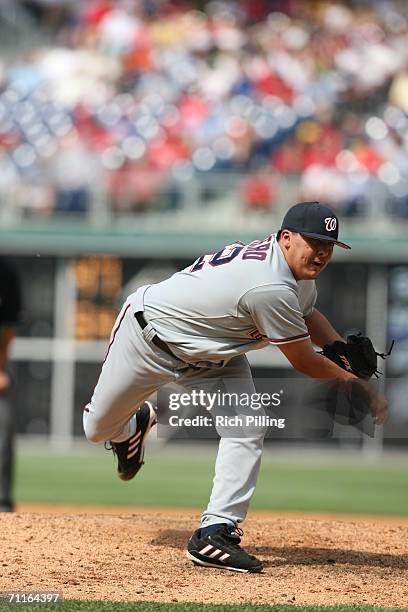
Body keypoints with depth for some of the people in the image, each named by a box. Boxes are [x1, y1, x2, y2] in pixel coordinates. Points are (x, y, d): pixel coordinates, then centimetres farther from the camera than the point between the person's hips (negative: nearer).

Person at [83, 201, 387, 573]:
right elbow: (305, 362, -27)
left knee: (248, 429, -14)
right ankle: (133, 424, 45)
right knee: (98, 429, 9)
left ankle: (215, 532, -13)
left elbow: (308, 315, 11)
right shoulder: (270, 288, -38)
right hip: (149, 330, -8)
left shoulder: (297, 267, -10)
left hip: (210, 354, 8)